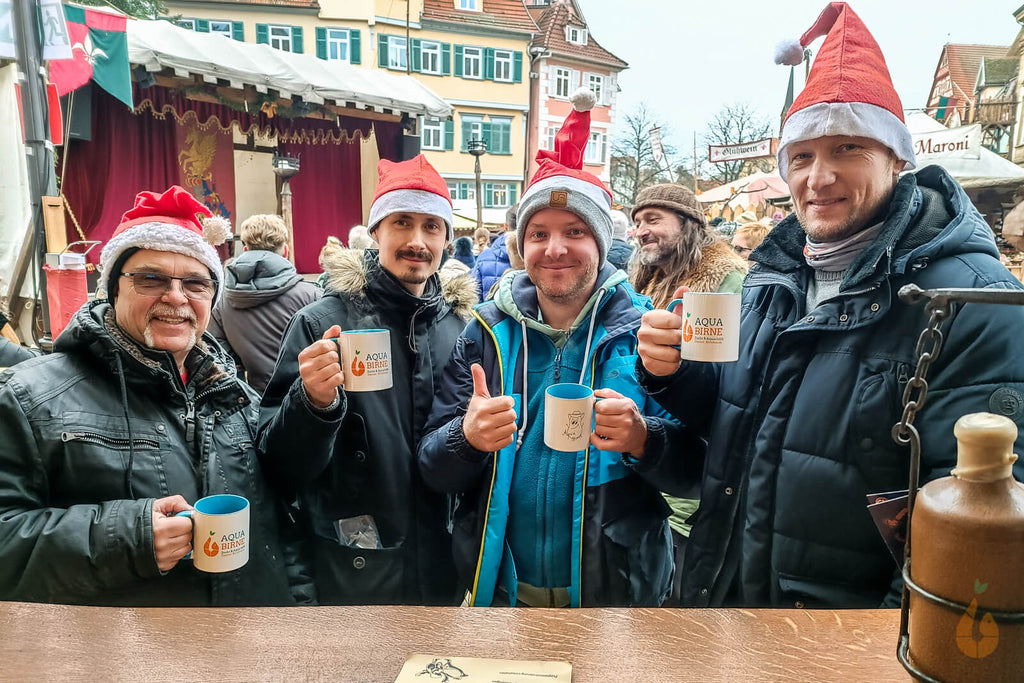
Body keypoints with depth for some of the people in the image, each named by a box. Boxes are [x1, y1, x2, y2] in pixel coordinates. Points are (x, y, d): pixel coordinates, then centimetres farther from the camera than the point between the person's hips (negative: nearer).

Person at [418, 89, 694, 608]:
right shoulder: (487, 334, -3)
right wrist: (466, 438, -25)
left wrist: (645, 440, -28)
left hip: (617, 594, -1)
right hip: (501, 589, 2)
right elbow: (433, 472, -3)